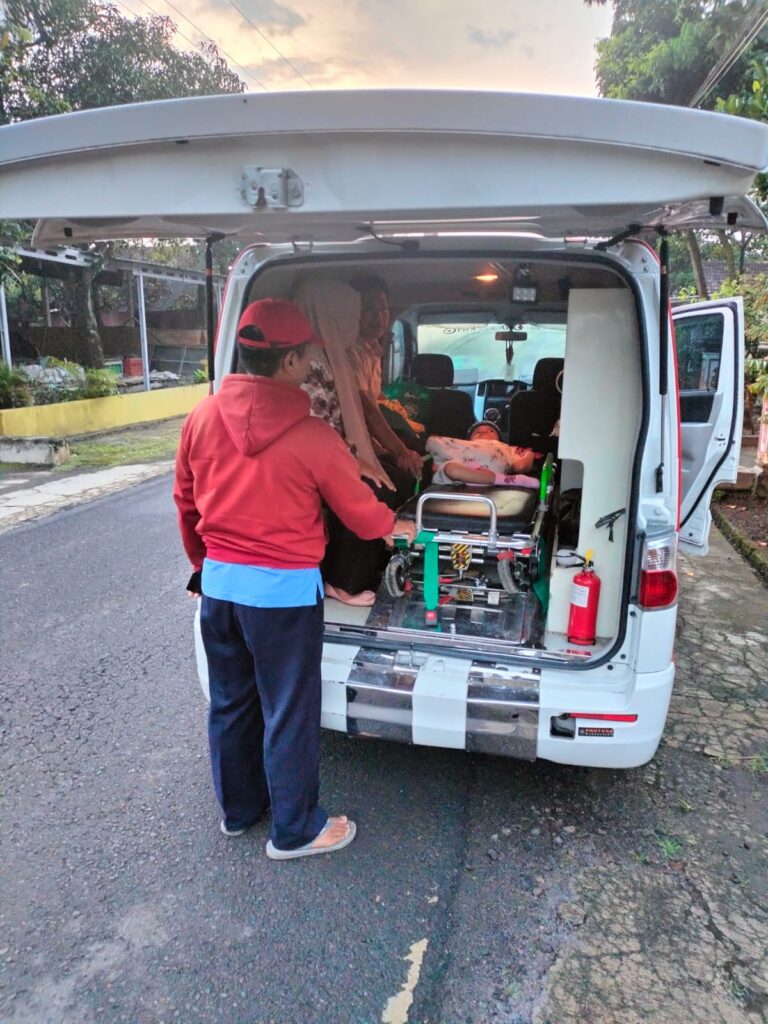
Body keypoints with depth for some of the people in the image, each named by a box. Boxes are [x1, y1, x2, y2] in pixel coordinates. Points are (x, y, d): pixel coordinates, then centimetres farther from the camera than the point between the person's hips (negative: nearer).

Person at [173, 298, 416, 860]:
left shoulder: (202, 418, -3)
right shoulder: (312, 435, -18)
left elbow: (186, 502, 8)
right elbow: (360, 510, -5)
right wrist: (394, 525, 17)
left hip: (219, 582, 6)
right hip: (284, 591, -5)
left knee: (230, 702, 21)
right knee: (289, 713, 10)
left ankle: (238, 807, 42)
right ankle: (295, 830, 29)